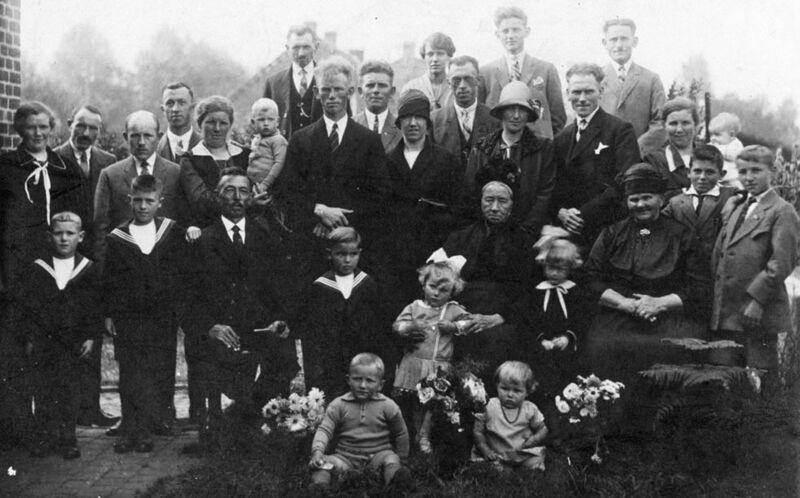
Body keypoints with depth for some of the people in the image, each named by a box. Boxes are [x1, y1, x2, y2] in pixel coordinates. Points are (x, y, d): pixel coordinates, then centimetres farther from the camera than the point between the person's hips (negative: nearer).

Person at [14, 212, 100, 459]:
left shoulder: (88, 270, 1)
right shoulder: (38, 270, 2)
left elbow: (96, 308, 3)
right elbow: (24, 306, 5)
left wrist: (91, 337, -3)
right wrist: (29, 337, 0)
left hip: (74, 344, -1)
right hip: (43, 343, 1)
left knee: (70, 394, 2)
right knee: (44, 392, 4)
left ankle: (68, 439, 12)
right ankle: (46, 437, 15)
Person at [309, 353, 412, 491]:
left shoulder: (388, 406, -2)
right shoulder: (338, 405, -1)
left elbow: (401, 434, 10)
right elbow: (324, 430, -6)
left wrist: (401, 460, 13)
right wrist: (317, 451, -25)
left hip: (378, 455, -1)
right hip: (346, 457, 1)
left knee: (391, 459, -32)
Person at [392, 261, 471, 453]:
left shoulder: (454, 310, 5)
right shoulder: (415, 307, 7)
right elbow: (396, 325, 2)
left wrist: (453, 326, -11)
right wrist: (409, 327, -18)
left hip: (439, 367, -1)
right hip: (414, 363, 1)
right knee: (414, 401, 7)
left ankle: (424, 437, 8)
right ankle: (416, 433, 22)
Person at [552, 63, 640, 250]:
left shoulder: (620, 130, 0)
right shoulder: (562, 138, 18)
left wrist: (584, 213, -14)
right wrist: (561, 212, -4)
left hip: (609, 233, -4)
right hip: (571, 234, 4)